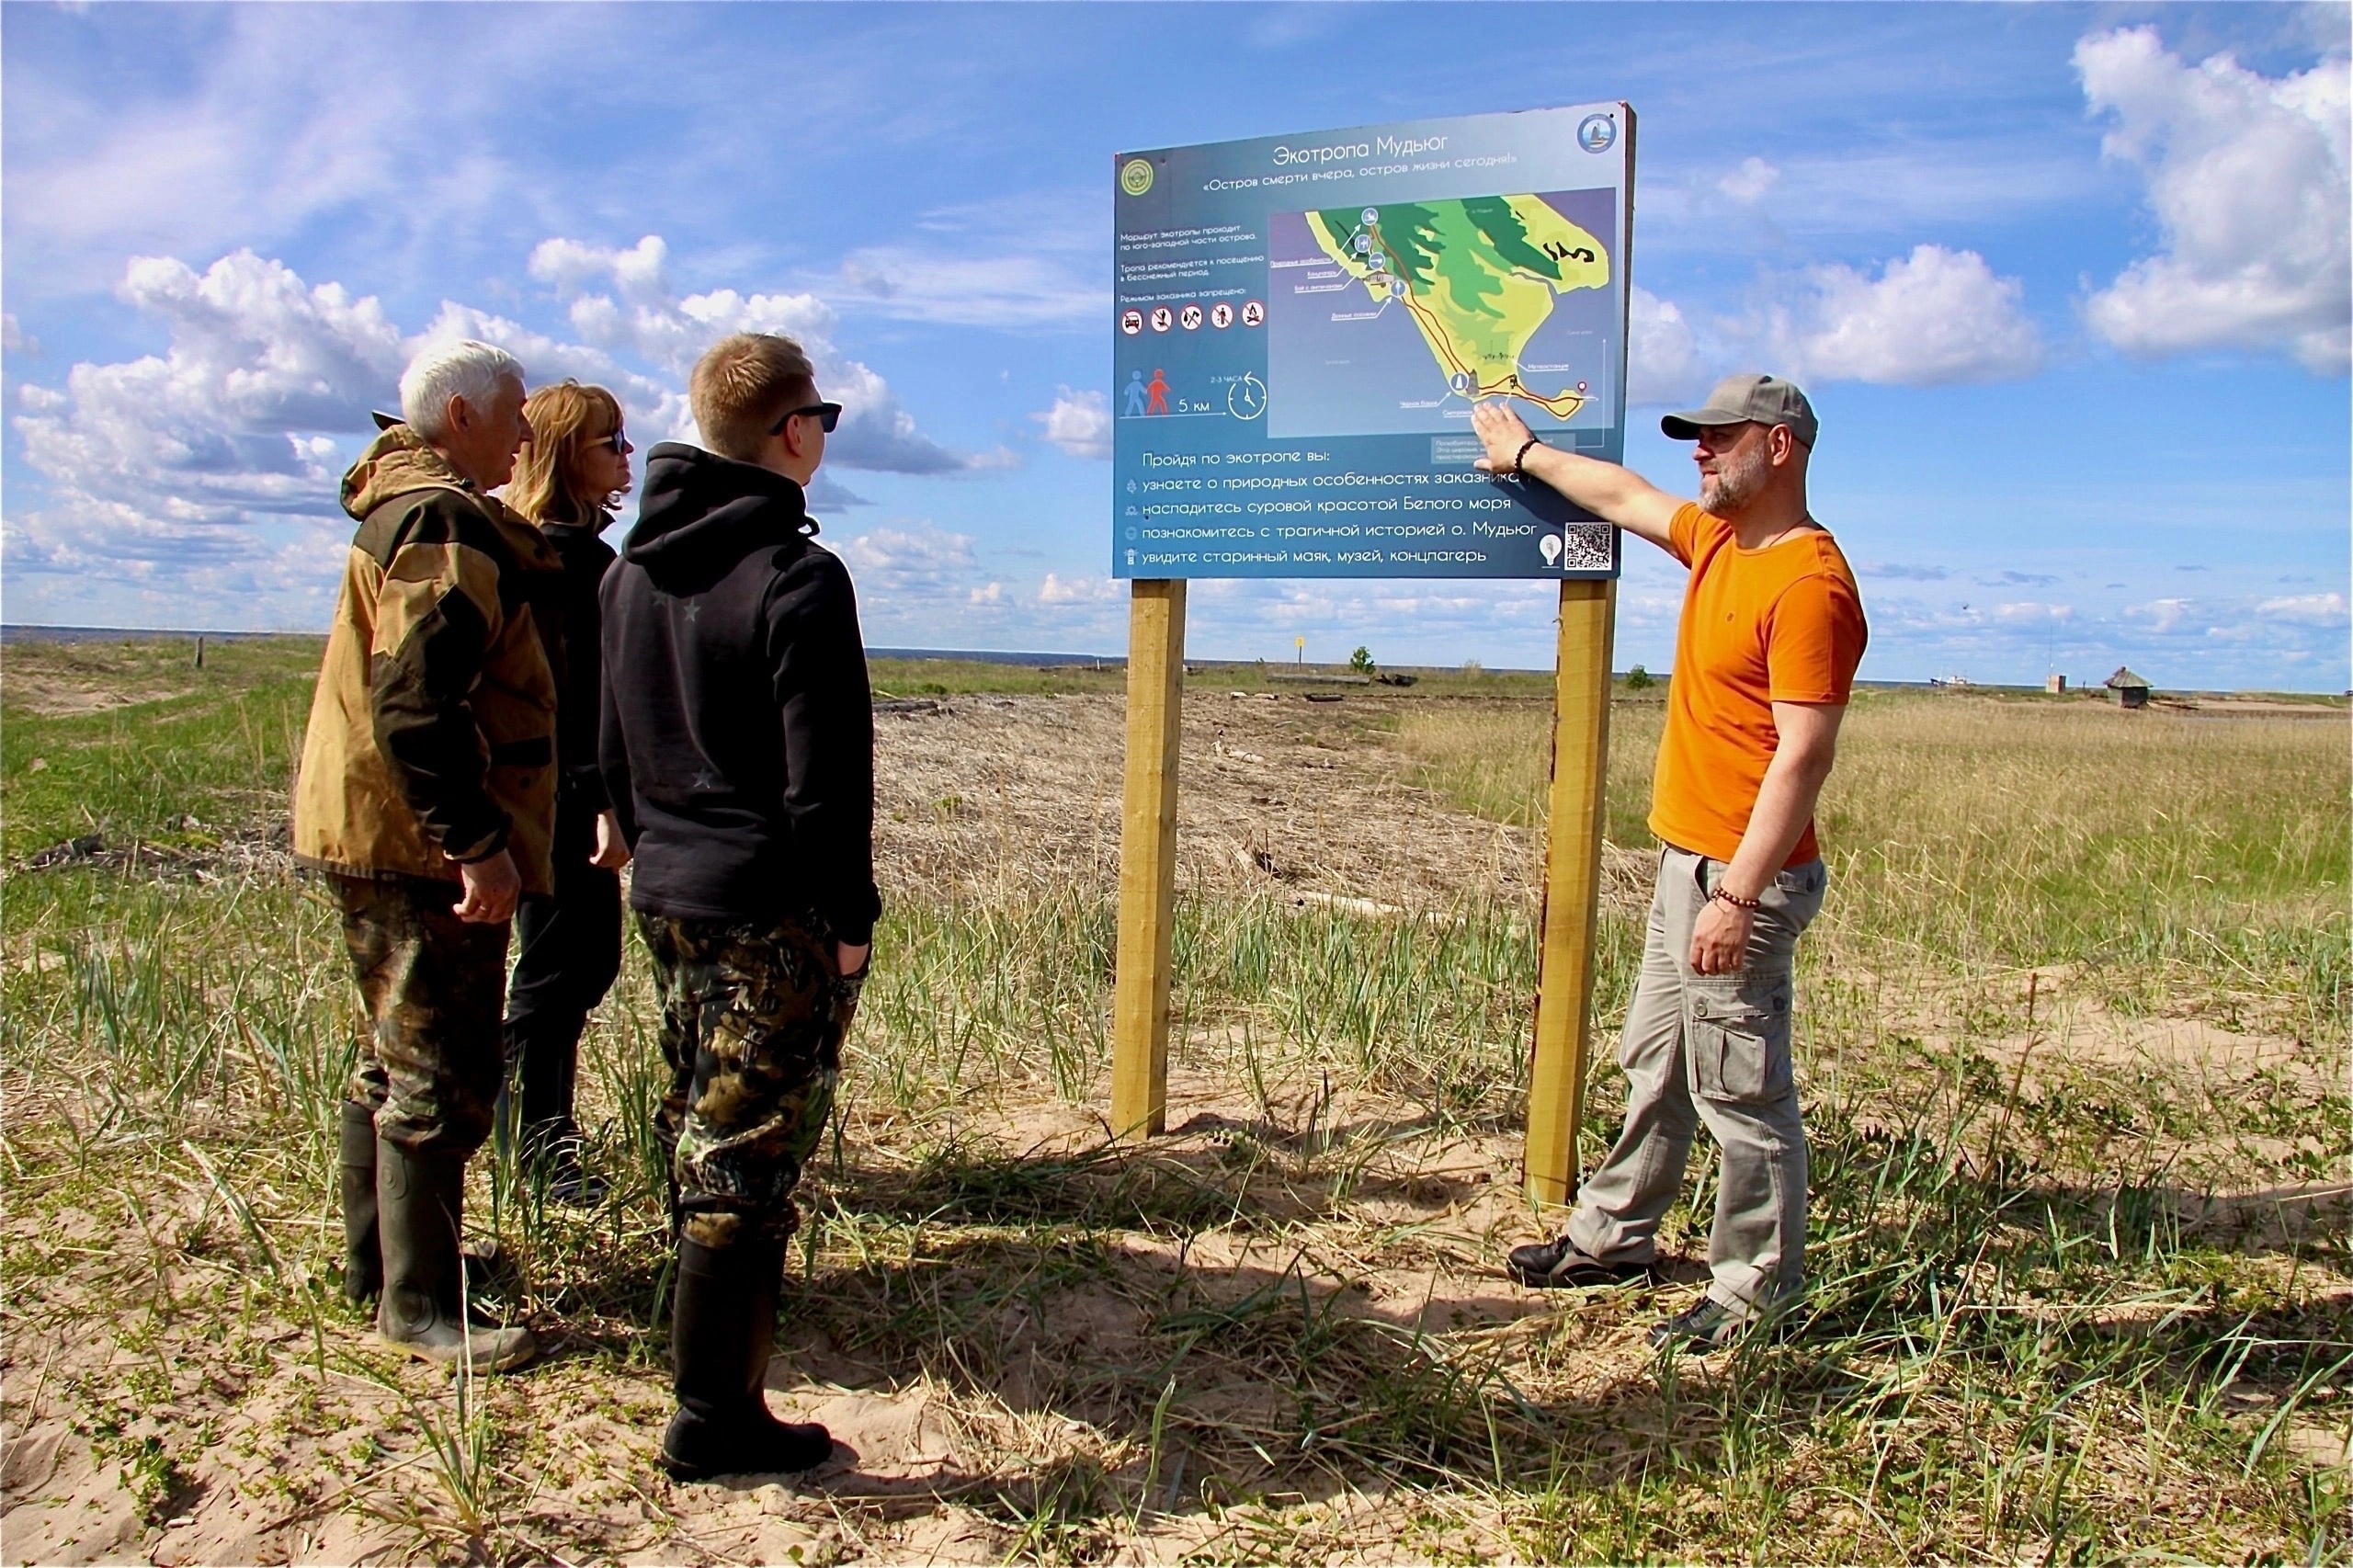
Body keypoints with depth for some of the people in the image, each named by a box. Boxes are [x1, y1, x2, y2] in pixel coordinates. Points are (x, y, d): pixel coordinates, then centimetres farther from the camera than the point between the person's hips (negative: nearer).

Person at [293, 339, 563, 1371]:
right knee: (442, 1079, -3)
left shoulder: (410, 511, 18)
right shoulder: (445, 523, -16)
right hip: (424, 846, -11)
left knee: (397, 1057, 19)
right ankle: (420, 1306, 7)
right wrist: (477, 844, -26)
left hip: (382, 834, 11)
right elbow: (419, 705, -25)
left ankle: (378, 1263, 33)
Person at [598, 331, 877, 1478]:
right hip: (774, 910, -8)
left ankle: (718, 1308, 43)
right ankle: (713, 1417, 4)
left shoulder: (631, 572, 10)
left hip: (667, 895, 9)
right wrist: (851, 918, -10)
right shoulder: (796, 578, -16)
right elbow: (826, 781, -18)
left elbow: (614, 748, 16)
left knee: (697, 1120, 23)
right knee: (749, 1153, -3)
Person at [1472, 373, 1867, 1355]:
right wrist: (1525, 453, 41)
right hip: (1685, 859, 10)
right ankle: (1614, 1236, 33)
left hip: (1740, 875, -10)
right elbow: (1623, 497, 30)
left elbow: (1802, 757, -23)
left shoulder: (1808, 583, -18)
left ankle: (1756, 1295, 14)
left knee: (1740, 1091, 0)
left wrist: (1738, 894, -26)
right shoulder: (1715, 540, 11)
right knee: (1656, 1069, 19)